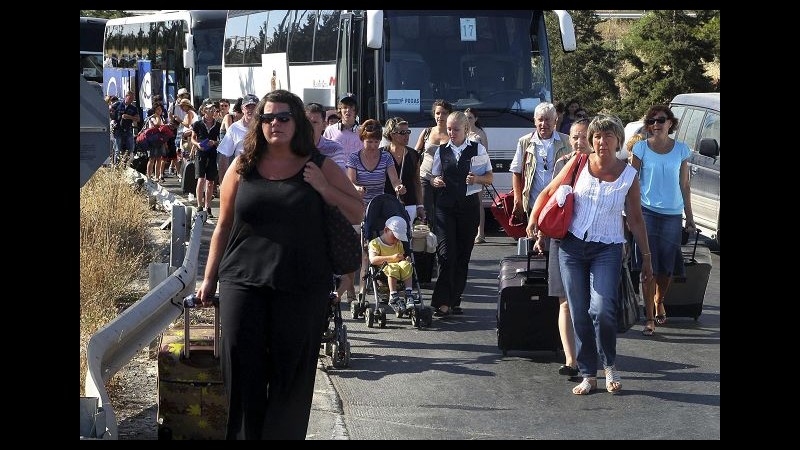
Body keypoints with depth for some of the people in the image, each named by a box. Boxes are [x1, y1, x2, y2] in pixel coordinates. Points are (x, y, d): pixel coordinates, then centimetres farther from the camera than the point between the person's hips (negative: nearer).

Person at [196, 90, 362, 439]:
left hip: (303, 287, -1)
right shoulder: (242, 167, 9)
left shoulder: (319, 167, 6)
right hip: (244, 281, 1)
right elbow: (224, 227, 14)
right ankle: (245, 435, 7)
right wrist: (209, 278, 13)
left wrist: (325, 190, -8)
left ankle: (285, 434, 13)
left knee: (291, 372, 2)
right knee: (243, 368, -3)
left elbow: (357, 213, 8)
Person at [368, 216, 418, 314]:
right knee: (393, 268, -38)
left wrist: (406, 259, -3)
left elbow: (402, 257, 23)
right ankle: (393, 297, -41)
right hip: (383, 273, -5)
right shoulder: (375, 243, 0)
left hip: (400, 276, 5)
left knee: (406, 265, -27)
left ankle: (408, 293, -31)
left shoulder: (399, 244, 22)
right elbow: (373, 260, -16)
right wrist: (391, 258, -24)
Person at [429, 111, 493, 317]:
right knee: (446, 253, -11)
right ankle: (443, 302, -13)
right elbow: (434, 177, 16)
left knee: (463, 254, 5)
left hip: (469, 205, 0)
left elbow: (489, 177, 8)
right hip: (445, 205, 0)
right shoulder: (441, 150, 9)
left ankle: (454, 300, 14)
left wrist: (477, 179, -13)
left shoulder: (477, 149, 5)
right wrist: (435, 181, -7)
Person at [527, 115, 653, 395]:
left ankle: (610, 365, 5)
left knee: (602, 310, -19)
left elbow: (635, 220, 7)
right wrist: (533, 219, -6)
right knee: (579, 314, 3)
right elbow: (548, 192, 9)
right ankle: (588, 376, 14)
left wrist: (646, 257, 7)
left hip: (607, 249, -2)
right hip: (572, 246, 2)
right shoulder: (579, 165, 1)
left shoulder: (629, 175, 0)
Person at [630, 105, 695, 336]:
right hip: (646, 211, -2)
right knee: (649, 267, -6)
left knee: (667, 267, 7)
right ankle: (650, 318, -2)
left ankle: (659, 302, 35)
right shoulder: (641, 148, 1)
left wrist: (689, 216, 10)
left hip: (672, 213, 2)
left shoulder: (681, 150, 5)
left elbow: (684, 185, 10)